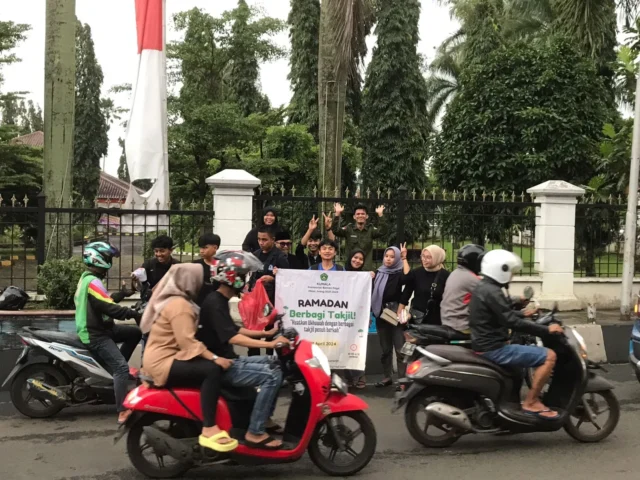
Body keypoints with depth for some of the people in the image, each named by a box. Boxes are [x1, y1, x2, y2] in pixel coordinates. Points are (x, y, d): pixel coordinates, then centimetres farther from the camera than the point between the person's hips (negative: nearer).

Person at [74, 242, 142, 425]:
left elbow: (105, 302, 21)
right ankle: (123, 412, -24)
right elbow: (108, 308, -28)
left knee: (135, 333, 11)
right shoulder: (93, 282, -19)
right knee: (122, 367, -20)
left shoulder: (87, 278, 14)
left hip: (98, 328, 10)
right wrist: (133, 313, -24)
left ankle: (114, 369, 13)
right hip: (95, 335, -10)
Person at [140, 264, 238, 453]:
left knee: (213, 367, 8)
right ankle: (209, 430, -31)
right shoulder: (179, 305, -14)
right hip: (164, 363, -11)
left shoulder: (174, 300, 19)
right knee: (212, 370, -28)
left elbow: (185, 338, 18)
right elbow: (187, 341, -25)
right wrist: (214, 358, -28)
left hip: (166, 358, 11)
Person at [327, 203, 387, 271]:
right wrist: (337, 214, -23)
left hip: (367, 269, 1)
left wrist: (380, 214, -22)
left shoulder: (371, 230, 5)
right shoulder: (349, 229, 3)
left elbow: (382, 232, -13)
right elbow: (336, 230, -12)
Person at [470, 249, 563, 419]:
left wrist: (523, 314, 36)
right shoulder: (491, 292, -20)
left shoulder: (483, 287, 13)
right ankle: (531, 402, -7)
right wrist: (546, 330, -18)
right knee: (549, 356, -13)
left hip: (487, 345, 11)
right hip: (493, 349, -11)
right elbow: (512, 322, -24)